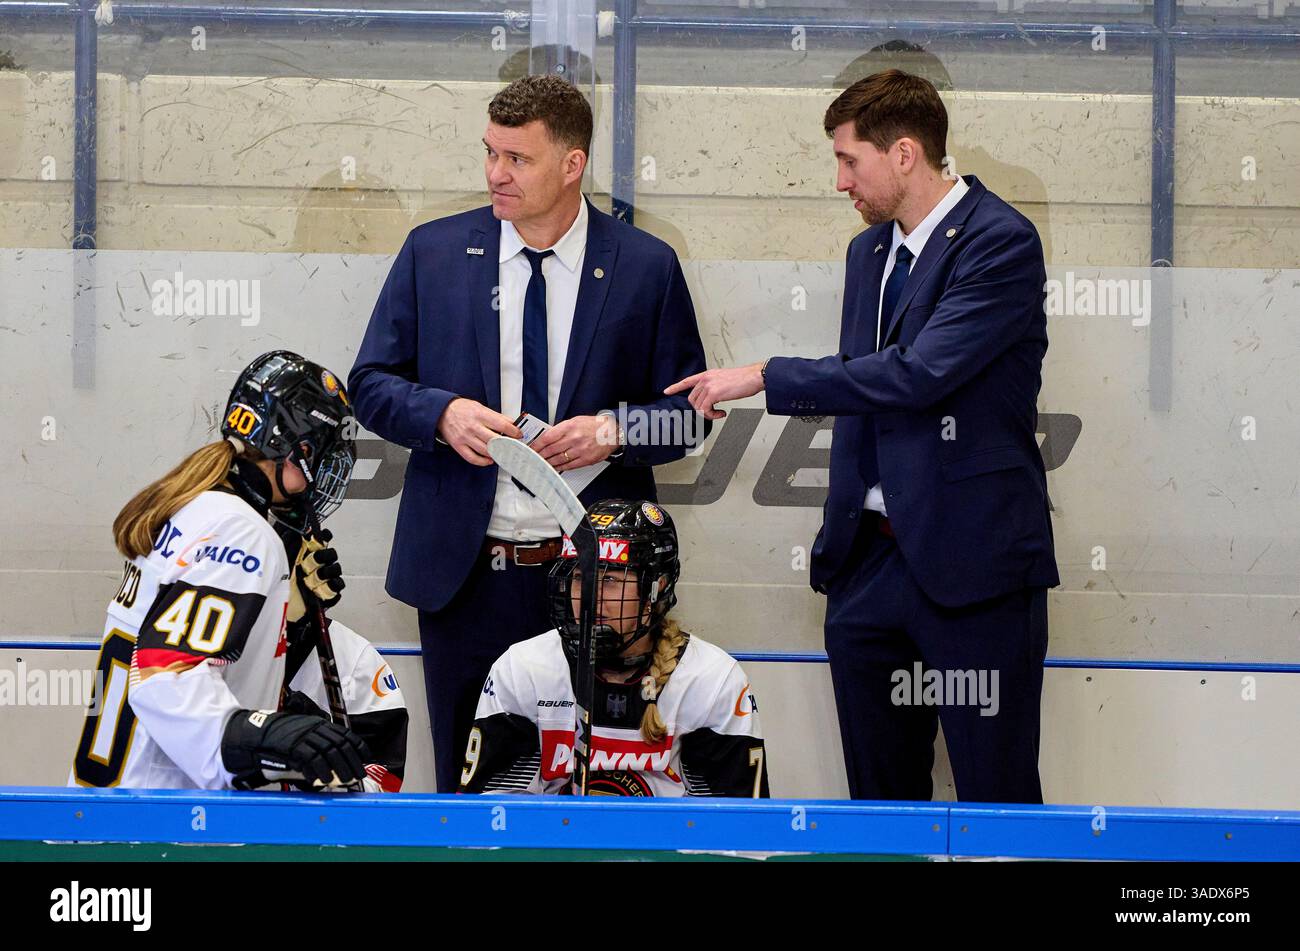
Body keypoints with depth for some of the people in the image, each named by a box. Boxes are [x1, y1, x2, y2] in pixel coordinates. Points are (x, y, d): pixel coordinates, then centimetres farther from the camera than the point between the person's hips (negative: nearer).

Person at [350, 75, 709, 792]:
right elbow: (371, 384, 8)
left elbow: (689, 411, 6)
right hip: (465, 573, 1)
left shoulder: (647, 268, 1)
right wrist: (443, 412, -12)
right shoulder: (433, 253, 5)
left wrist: (616, 430, -14)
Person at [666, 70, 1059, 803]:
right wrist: (842, 536, 18)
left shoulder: (1000, 242, -11)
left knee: (997, 790, -4)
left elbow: (919, 372, -22)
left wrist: (765, 378, -17)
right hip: (870, 562, 8)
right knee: (880, 792, 10)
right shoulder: (870, 252, 16)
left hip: (970, 559, -8)